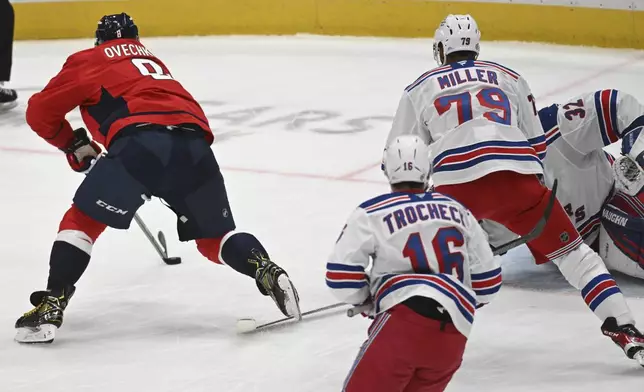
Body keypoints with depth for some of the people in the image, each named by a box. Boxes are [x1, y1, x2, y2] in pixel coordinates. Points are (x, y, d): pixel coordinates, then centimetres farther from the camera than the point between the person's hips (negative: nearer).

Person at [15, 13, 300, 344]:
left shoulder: (89, 60, 23)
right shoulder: (152, 60, 39)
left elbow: (40, 112, 19)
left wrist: (74, 145, 35)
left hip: (140, 142, -4)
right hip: (194, 147, 4)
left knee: (82, 220, 10)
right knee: (214, 237, 20)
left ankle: (50, 307, -2)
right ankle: (268, 273, -3)